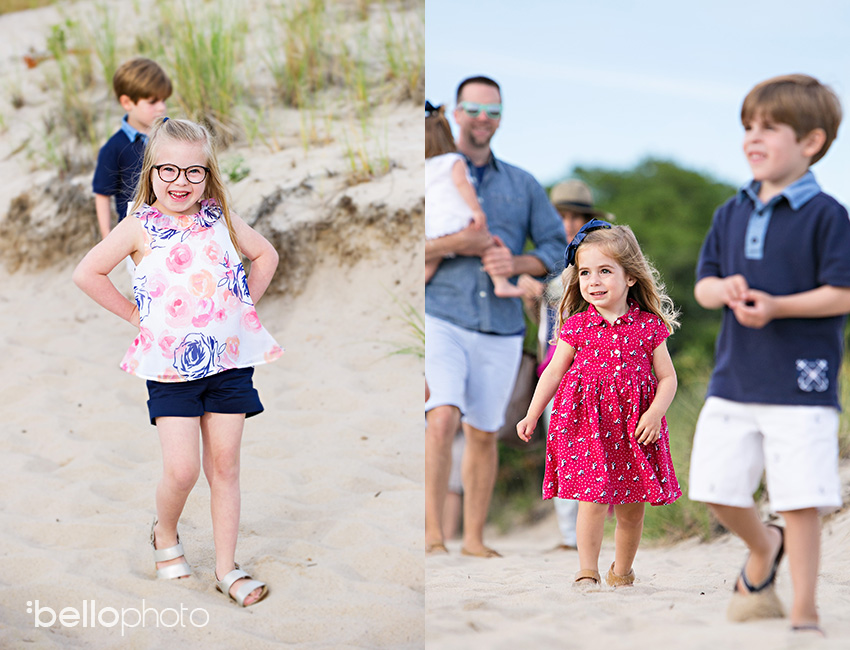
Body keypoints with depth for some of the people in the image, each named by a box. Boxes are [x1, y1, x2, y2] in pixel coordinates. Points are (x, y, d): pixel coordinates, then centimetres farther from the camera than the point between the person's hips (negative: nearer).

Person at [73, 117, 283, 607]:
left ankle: (227, 568, 14)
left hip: (229, 359, 3)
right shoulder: (140, 227, -4)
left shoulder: (221, 220, 5)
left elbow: (266, 256, 20)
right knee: (182, 469, -9)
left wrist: (244, 303, 10)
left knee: (224, 465, 5)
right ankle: (166, 533, 22)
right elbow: (87, 273, -3)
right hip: (170, 367, -3)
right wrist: (134, 313, -1)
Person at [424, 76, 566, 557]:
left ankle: (475, 539, 20)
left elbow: (557, 249, 10)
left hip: (501, 330, 3)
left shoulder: (523, 185, 13)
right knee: (443, 418, -22)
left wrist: (516, 262, -10)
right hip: (442, 321, -3)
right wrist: (456, 244, -15)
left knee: (484, 434, 9)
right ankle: (433, 535, -20)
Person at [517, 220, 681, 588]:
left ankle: (621, 573, 28)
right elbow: (554, 372, 8)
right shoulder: (577, 326, 0)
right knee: (593, 499, -11)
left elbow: (667, 378, 2)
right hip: (587, 423, -1)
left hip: (634, 427, 1)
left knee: (631, 509, 9)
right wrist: (531, 416, 7)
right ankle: (587, 573, -2)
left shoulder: (649, 327, -1)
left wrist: (655, 413, -13)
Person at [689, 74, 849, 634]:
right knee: (716, 488, 8)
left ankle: (804, 611, 8)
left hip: (800, 382, -6)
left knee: (800, 500, -4)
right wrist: (724, 289, -12)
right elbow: (704, 282, 11)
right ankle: (764, 549, 37)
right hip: (734, 378, 6)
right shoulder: (732, 213, 11)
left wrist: (776, 306, -22)